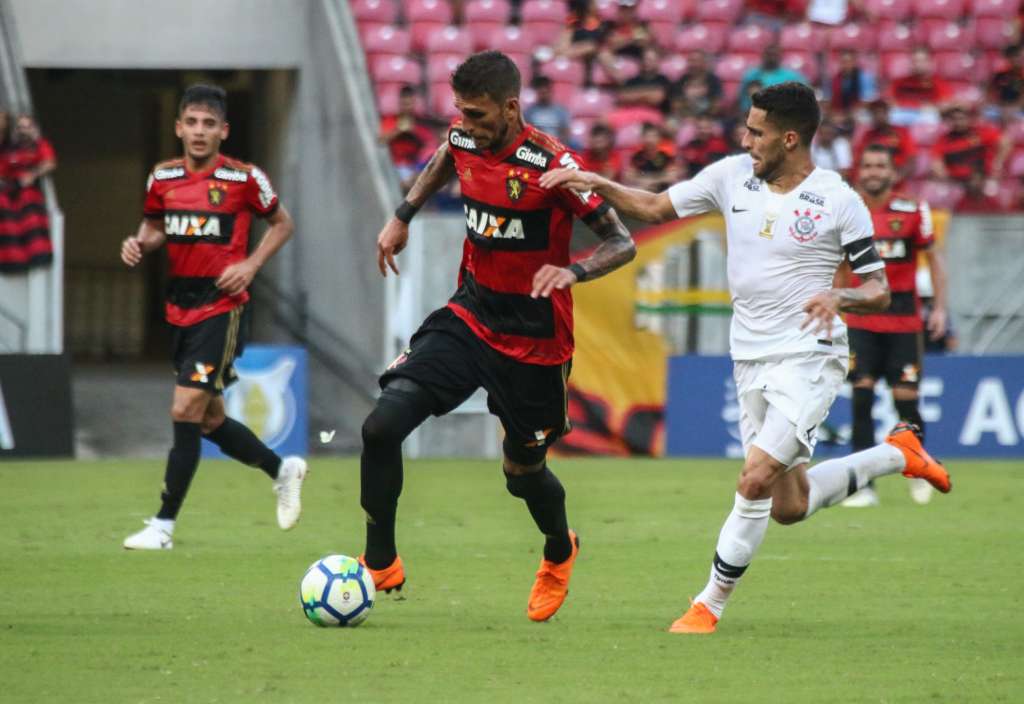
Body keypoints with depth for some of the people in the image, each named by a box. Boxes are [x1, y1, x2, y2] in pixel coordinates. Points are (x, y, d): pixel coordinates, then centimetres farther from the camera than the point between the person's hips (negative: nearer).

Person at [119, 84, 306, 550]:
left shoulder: (244, 179, -8)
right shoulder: (163, 178, 4)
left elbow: (282, 223, 7)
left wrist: (252, 265, -8)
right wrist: (139, 243, -3)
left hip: (220, 306, -6)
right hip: (179, 308, 6)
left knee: (185, 411, -13)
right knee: (210, 421, 13)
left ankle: (163, 525, -8)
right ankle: (282, 469, 38)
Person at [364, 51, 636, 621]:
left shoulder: (553, 165, -22)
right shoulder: (464, 139, -5)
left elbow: (623, 243, -17)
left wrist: (573, 271, -35)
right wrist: (404, 215, 19)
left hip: (534, 341, -4)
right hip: (470, 317, 4)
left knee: (523, 471, 12)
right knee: (382, 425, -15)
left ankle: (560, 554, 47)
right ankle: (381, 565, 1)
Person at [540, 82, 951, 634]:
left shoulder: (838, 201, -10)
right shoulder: (732, 175, 3)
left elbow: (879, 291, -5)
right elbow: (655, 208, 11)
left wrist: (839, 298, -26)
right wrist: (596, 184, -5)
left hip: (809, 357, -6)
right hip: (750, 359, 6)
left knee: (756, 482, -19)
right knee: (789, 507, 11)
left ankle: (709, 607, -5)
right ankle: (897, 453, 33)